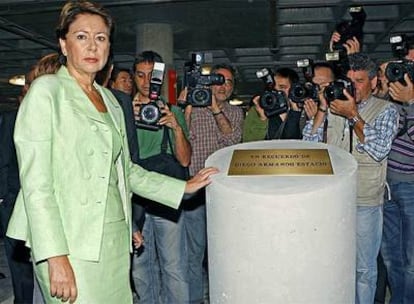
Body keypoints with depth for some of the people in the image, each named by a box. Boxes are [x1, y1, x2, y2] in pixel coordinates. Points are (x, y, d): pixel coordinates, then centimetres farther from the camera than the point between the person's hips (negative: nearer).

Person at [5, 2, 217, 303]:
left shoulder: (109, 99, 17)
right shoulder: (47, 90, -4)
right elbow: (35, 181, -11)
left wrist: (184, 187, 15)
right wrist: (55, 257, -18)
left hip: (114, 237, 6)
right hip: (70, 242, -6)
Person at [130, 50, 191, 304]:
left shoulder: (173, 112, 7)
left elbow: (184, 160, 1)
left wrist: (177, 128, -16)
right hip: (134, 198, 1)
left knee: (174, 268, -1)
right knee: (139, 266, 9)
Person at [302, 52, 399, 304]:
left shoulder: (386, 110, -1)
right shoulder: (332, 106, 6)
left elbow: (380, 150, -16)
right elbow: (308, 145, 0)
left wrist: (353, 116, -20)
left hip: (365, 202, -2)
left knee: (365, 269, 9)